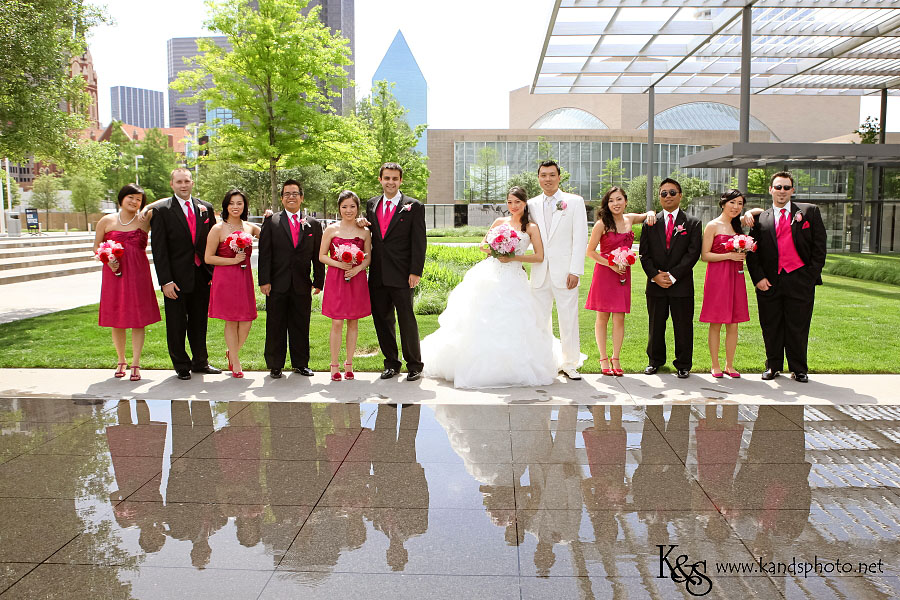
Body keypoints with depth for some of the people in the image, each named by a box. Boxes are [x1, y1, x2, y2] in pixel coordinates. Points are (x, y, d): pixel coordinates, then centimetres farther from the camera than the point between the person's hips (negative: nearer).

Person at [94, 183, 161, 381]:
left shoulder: (145, 222, 3)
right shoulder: (106, 221, 5)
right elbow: (96, 247, 12)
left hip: (138, 274, -1)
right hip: (114, 274, 1)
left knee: (138, 319, -2)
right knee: (116, 320, 7)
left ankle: (135, 364, 3)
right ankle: (121, 361, 23)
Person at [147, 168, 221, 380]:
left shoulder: (206, 208, 8)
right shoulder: (161, 210, -4)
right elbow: (159, 248, -8)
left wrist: (215, 272, 4)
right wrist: (165, 281, -14)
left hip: (202, 275, 3)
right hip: (177, 277, -3)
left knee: (199, 321, 14)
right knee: (177, 324, 6)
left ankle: (200, 362, 27)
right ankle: (181, 365, 20)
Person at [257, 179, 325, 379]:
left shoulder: (313, 225, 9)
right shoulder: (271, 222, 3)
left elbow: (317, 256, 9)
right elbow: (264, 254, -2)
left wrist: (318, 282, 5)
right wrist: (264, 281, -8)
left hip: (302, 286, 2)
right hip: (277, 285, -2)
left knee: (301, 326, 9)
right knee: (275, 326, 5)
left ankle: (301, 364, 21)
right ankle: (275, 365, 16)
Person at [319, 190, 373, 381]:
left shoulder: (364, 231, 6)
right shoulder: (331, 229, 2)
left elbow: (368, 257, 8)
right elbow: (322, 256, 3)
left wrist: (358, 268, -12)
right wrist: (340, 264, -13)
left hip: (357, 280, 2)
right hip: (336, 279, -2)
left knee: (353, 322, 7)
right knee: (337, 323, -4)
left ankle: (349, 364, 16)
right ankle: (335, 365, 5)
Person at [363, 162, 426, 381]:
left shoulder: (414, 207, -1)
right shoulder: (371, 204, 13)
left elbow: (419, 242, -5)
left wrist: (415, 272, -12)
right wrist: (363, 224, 1)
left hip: (401, 275, -5)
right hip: (377, 275, 5)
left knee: (407, 319, -2)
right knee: (382, 319, 10)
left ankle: (414, 365, 12)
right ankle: (391, 363, 22)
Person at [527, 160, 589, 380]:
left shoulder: (574, 202, 3)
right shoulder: (532, 204, 11)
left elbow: (580, 238, -3)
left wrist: (575, 271, -10)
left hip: (564, 272, -3)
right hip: (540, 273, 3)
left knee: (569, 320, 1)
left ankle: (570, 364, 14)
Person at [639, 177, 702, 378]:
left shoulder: (692, 223, 3)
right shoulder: (650, 223, 9)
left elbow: (693, 253, -5)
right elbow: (644, 253, 4)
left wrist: (673, 275, -13)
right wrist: (655, 275, -9)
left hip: (681, 284, -2)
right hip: (655, 284, 2)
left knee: (683, 326, 3)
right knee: (656, 325, 10)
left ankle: (683, 365, 15)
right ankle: (655, 361, 25)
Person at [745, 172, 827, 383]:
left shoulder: (809, 212, 7)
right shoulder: (761, 219, 11)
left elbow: (820, 245, 3)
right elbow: (752, 253, 8)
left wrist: (812, 274, -4)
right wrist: (758, 278, -3)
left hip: (800, 280, -1)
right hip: (770, 282, 1)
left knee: (798, 328, 4)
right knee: (771, 327, 7)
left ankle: (799, 369, 18)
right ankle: (773, 366, 22)